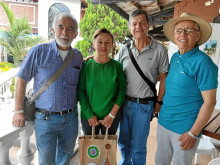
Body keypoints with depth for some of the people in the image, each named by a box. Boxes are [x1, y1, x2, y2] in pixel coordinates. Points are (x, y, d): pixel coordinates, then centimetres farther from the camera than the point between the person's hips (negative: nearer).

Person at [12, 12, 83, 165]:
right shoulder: (38, 52, -9)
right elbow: (22, 81, -6)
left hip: (70, 117, 4)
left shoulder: (78, 56, 2)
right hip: (45, 118, -3)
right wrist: (19, 111, -7)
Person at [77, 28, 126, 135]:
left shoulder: (117, 66, -4)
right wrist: (89, 115, -10)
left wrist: (112, 115, -10)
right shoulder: (86, 65, -5)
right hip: (88, 116, 0)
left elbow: (122, 91, -4)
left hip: (112, 117, 1)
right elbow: (80, 92, -6)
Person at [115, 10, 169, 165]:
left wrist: (159, 102, -3)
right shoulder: (124, 50, 2)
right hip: (124, 102, 4)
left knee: (138, 146, 12)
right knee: (123, 141, 22)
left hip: (144, 105, -3)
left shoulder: (159, 49, -7)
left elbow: (163, 78, -3)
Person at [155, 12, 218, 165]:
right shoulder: (174, 58, 5)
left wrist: (193, 133, -16)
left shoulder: (202, 62, -16)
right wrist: (161, 105, 11)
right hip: (163, 122, 7)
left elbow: (209, 102, -17)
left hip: (185, 128, -6)